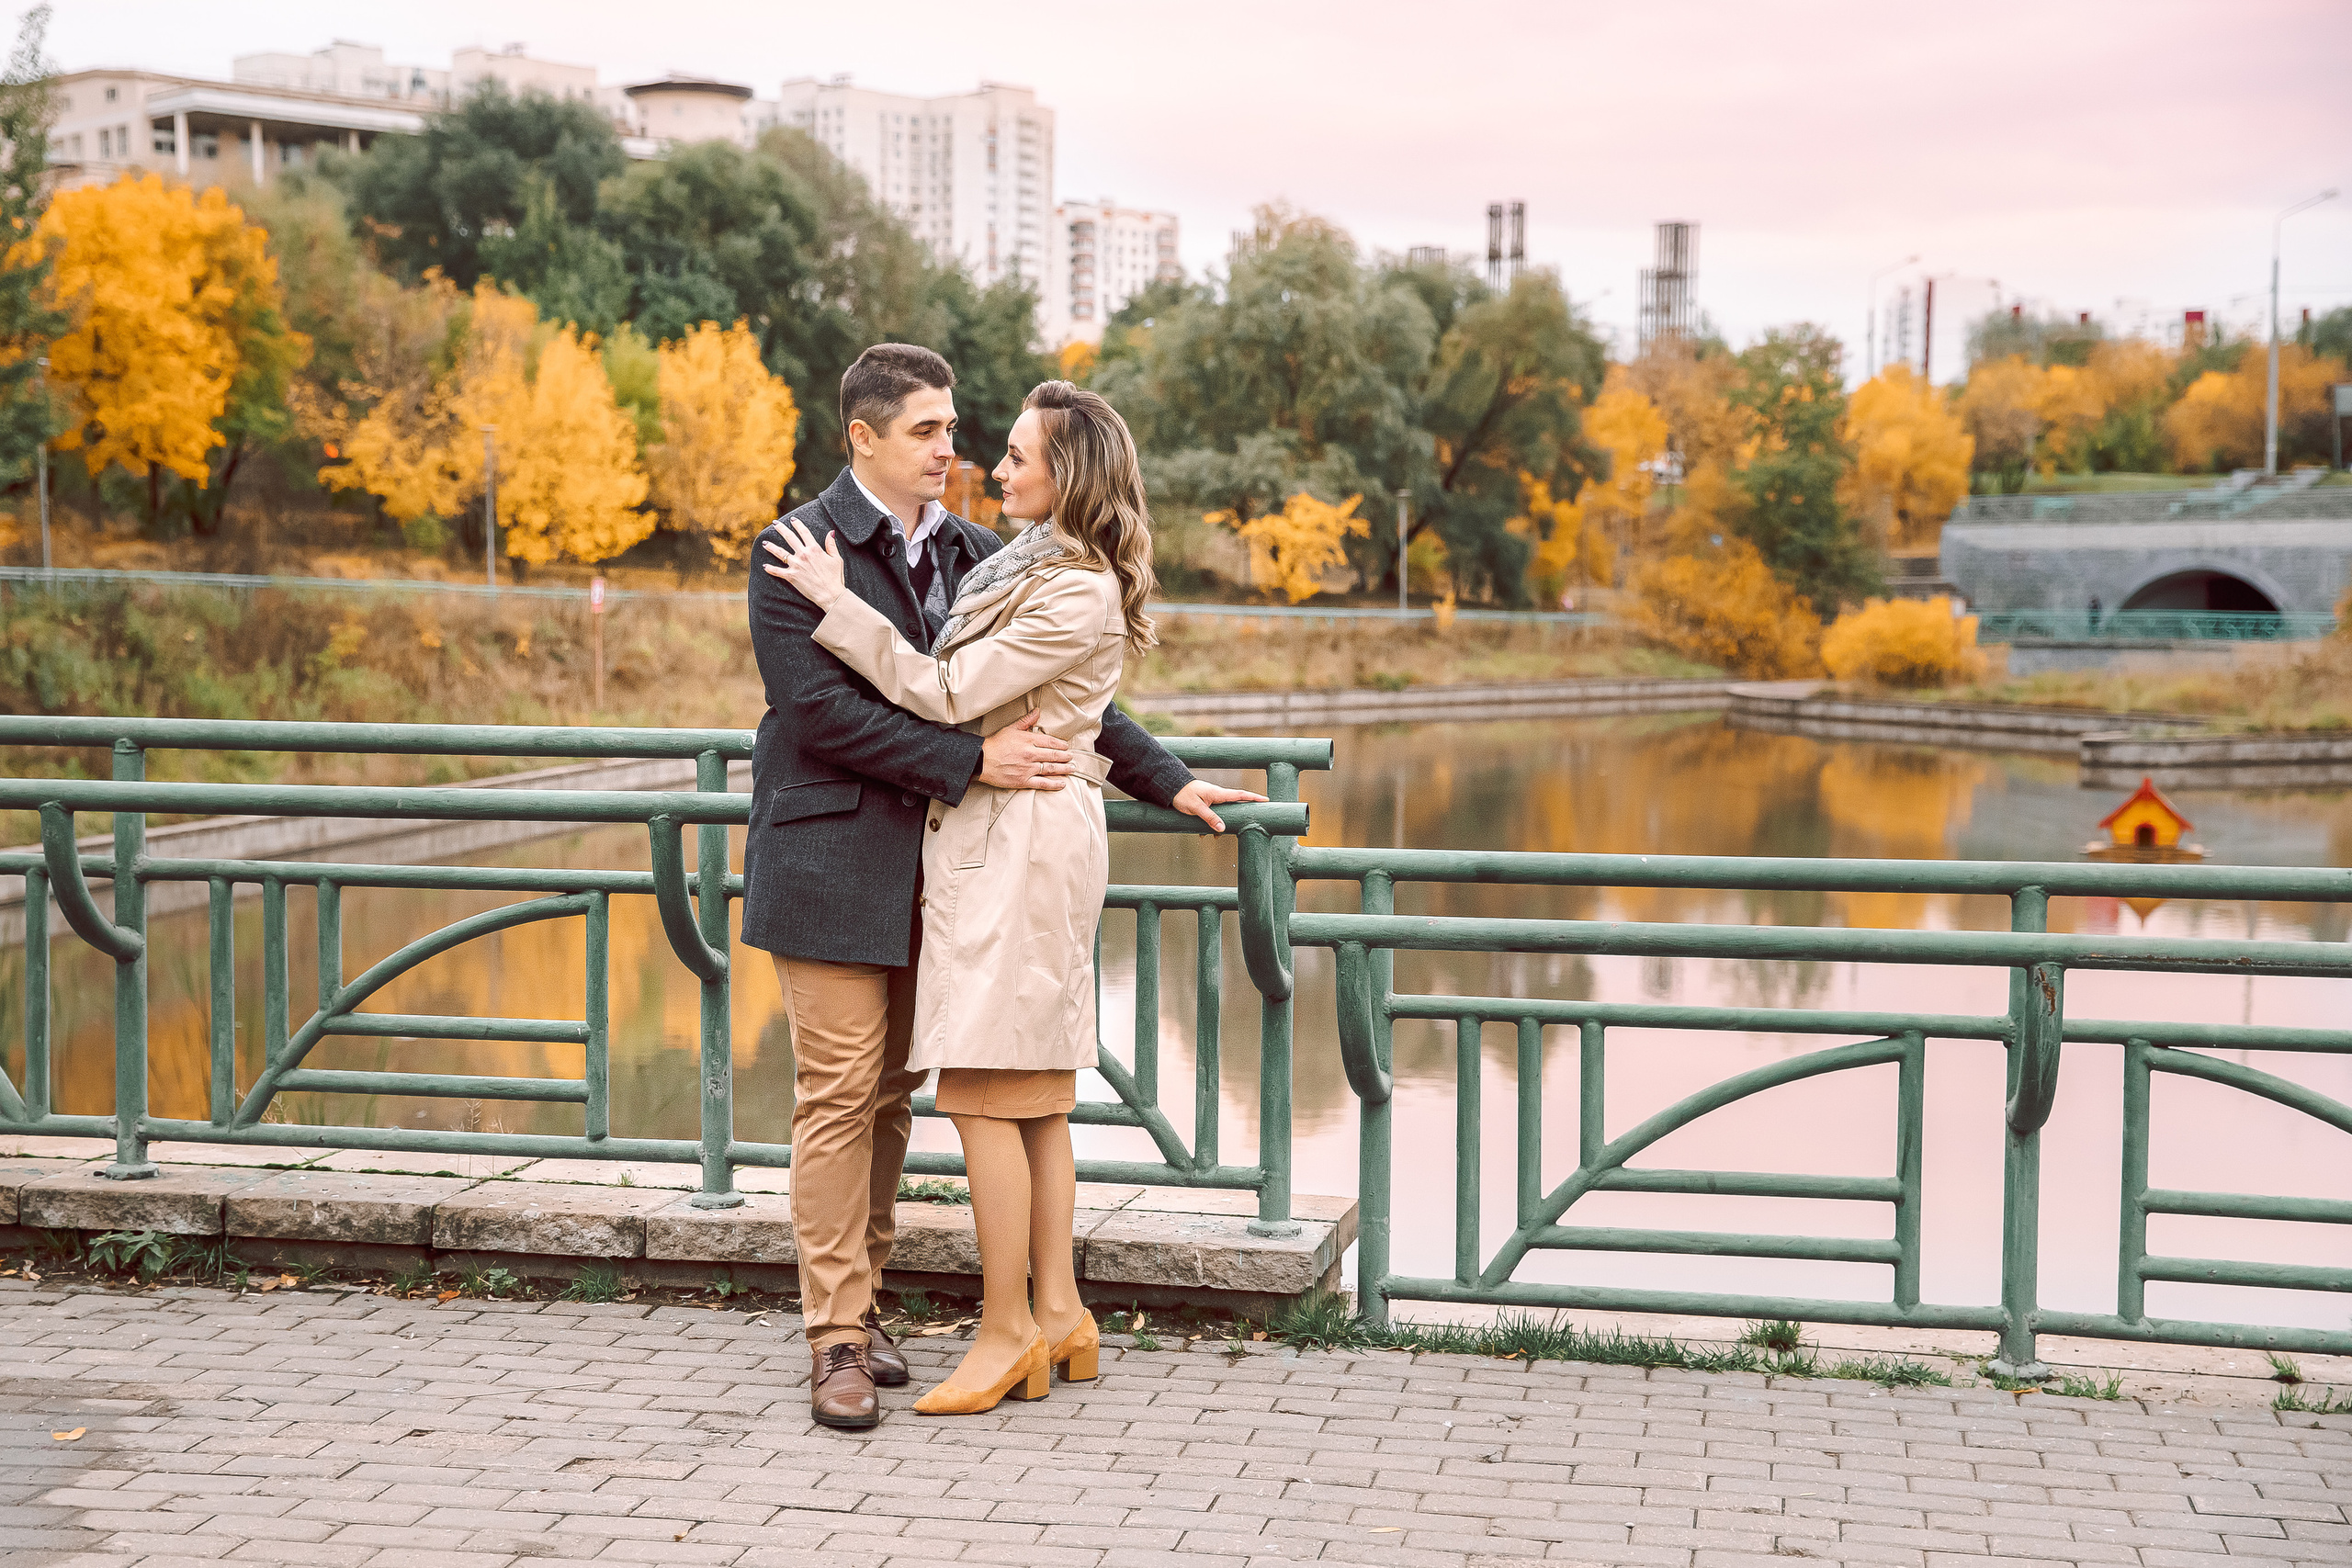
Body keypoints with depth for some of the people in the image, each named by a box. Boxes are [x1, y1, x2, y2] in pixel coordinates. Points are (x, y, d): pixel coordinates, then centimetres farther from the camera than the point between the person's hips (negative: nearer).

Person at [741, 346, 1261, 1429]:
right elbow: (822, 709, -17)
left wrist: (1164, 781, 11)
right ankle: (836, 1337, 0)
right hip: (831, 862, -6)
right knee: (840, 1090, -6)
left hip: (926, 866, 6)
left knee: (891, 1092, 10)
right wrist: (972, 762, -20)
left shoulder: (970, 552, 10)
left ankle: (860, 1303, 20)